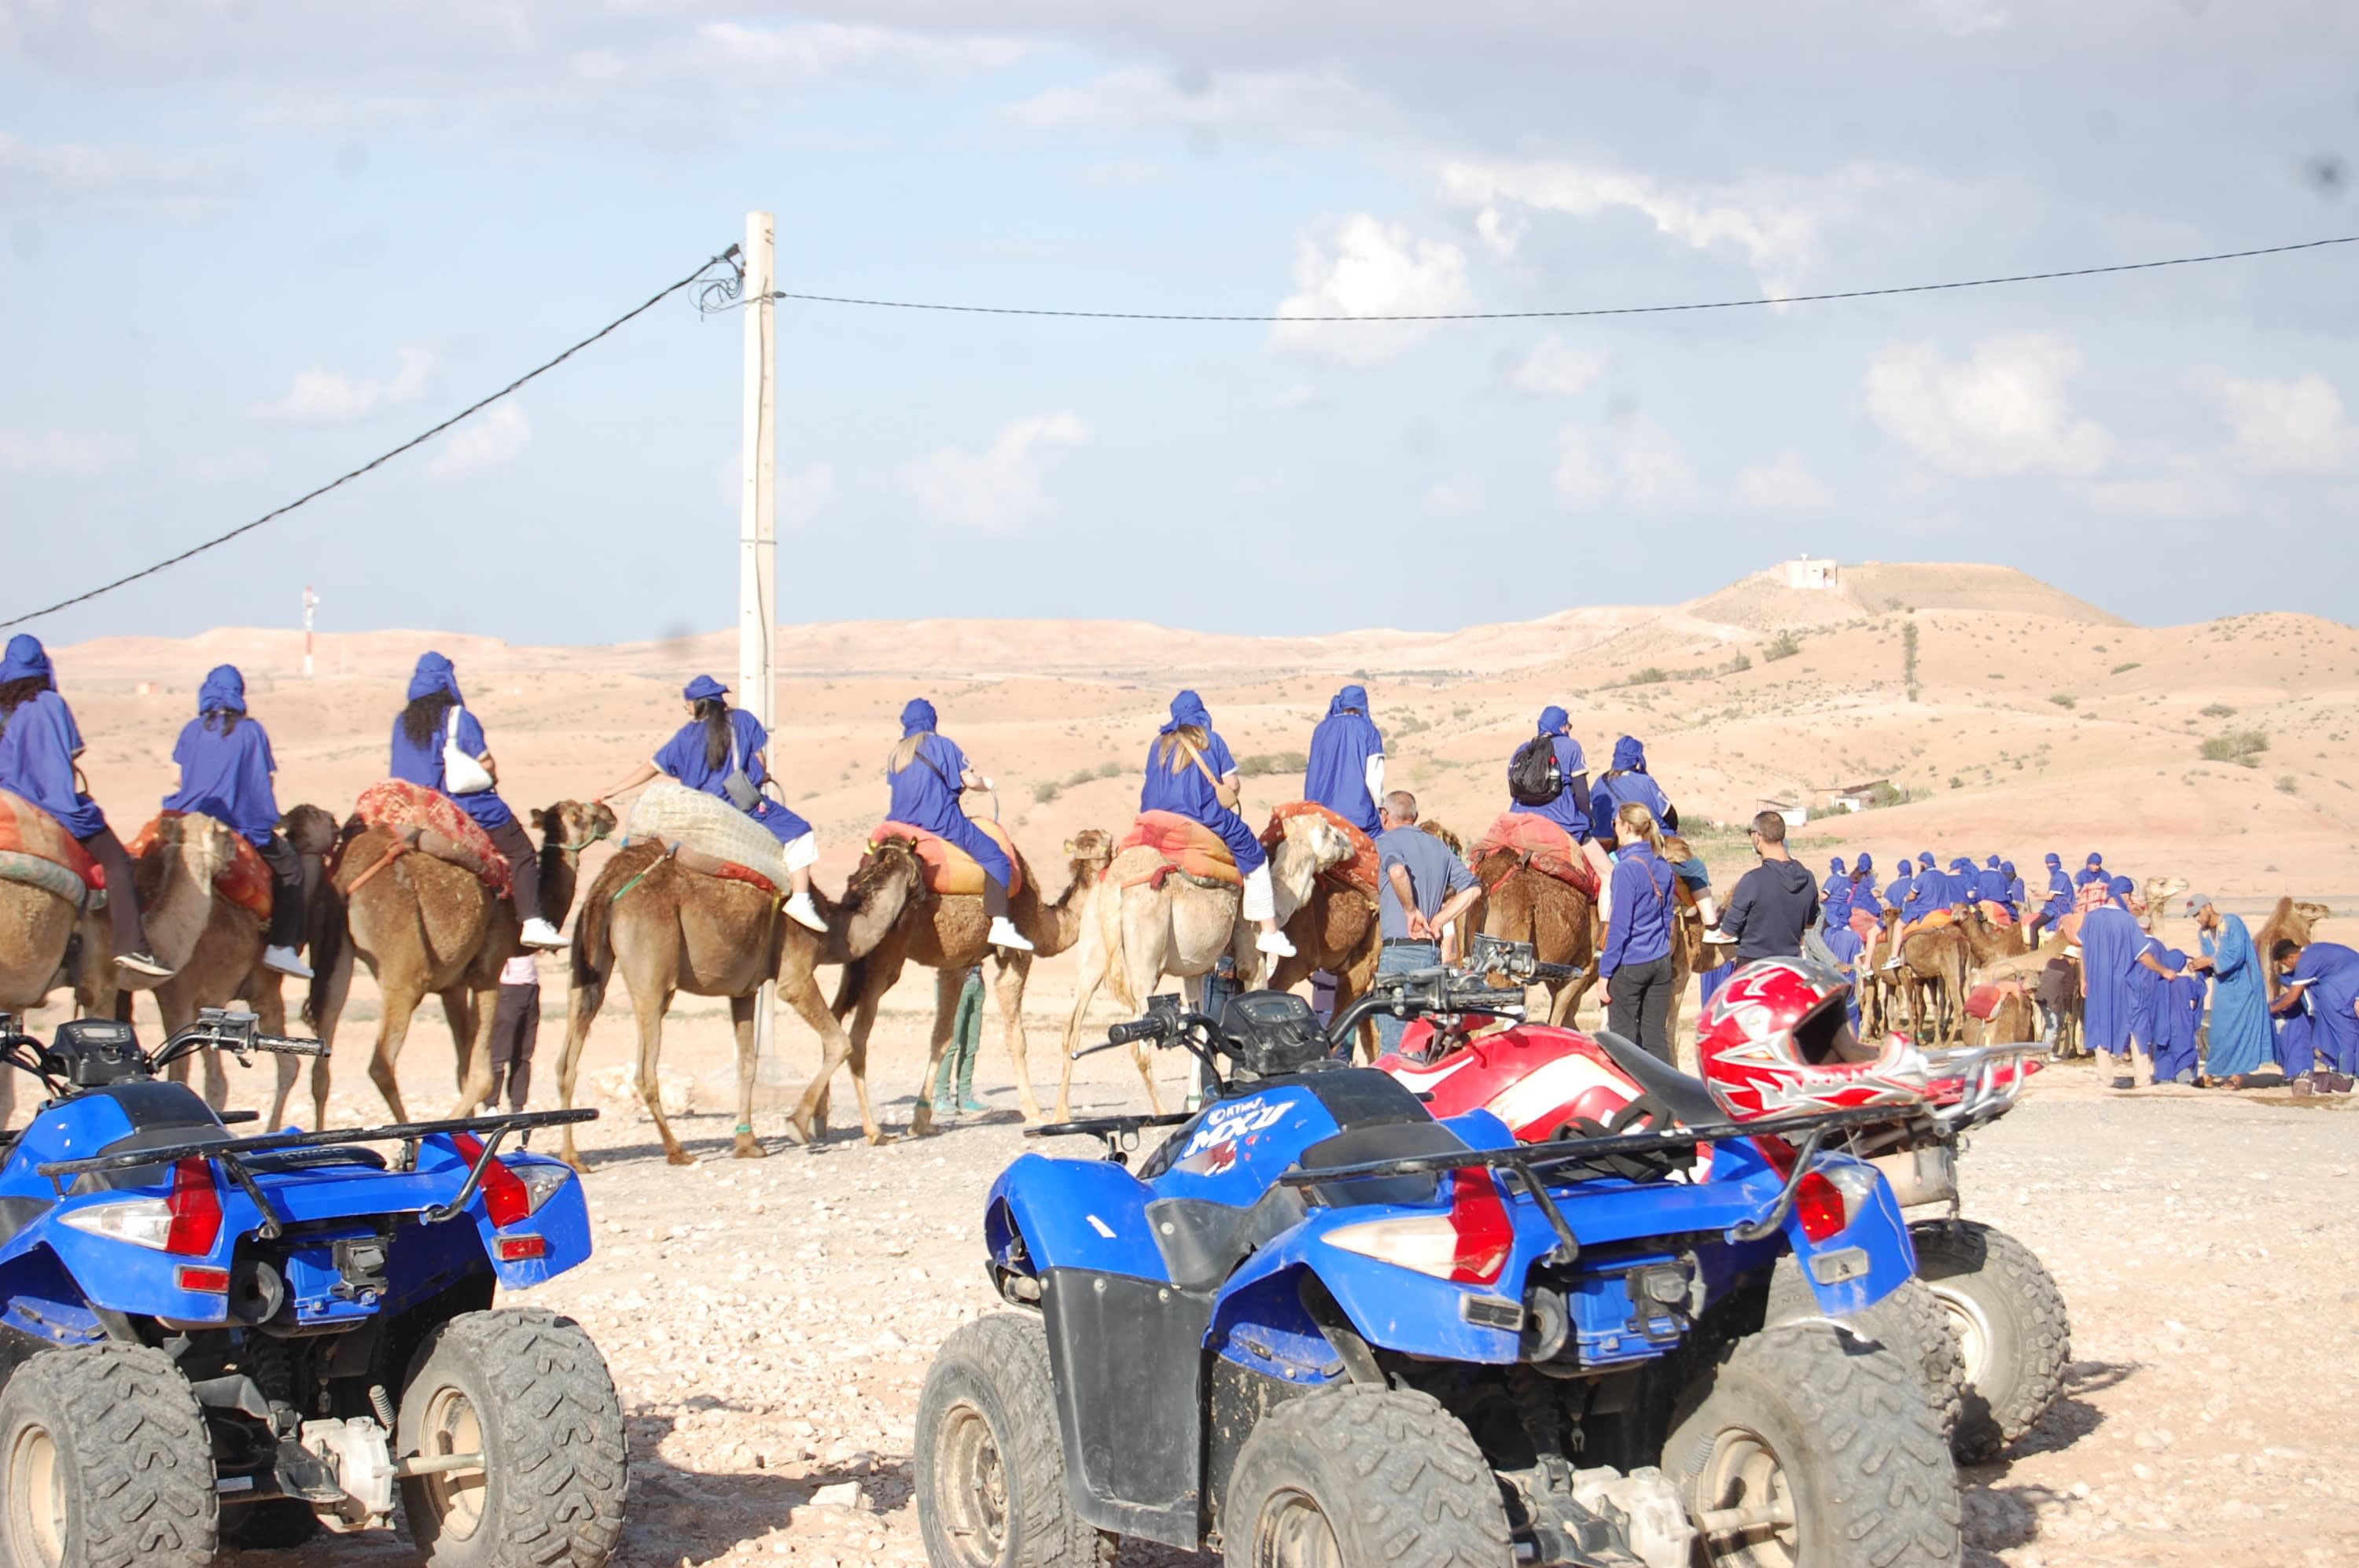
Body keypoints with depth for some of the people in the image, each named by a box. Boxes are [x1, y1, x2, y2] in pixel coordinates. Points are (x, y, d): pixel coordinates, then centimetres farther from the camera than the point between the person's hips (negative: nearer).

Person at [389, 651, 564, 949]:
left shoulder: (403, 723, 5)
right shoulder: (460, 719, -12)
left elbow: (402, 772, 10)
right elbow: (486, 765, -13)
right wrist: (491, 779, 8)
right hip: (471, 810, -6)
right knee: (521, 853, 2)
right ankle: (532, 922, -9)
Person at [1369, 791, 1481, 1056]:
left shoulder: (1386, 841, -1)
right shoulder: (1439, 846, 18)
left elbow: (1397, 870, -24)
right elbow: (1473, 888, 10)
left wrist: (1411, 911, -13)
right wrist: (1437, 920, 8)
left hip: (1399, 948, -6)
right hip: (1433, 952, 6)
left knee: (1393, 1044, -7)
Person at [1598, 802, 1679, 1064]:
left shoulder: (1627, 867, -14)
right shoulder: (1663, 867, 6)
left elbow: (1619, 926, -14)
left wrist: (1605, 971, -10)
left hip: (1629, 964, -6)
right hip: (1660, 962, 7)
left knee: (1624, 1037, 3)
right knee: (1656, 1036, 9)